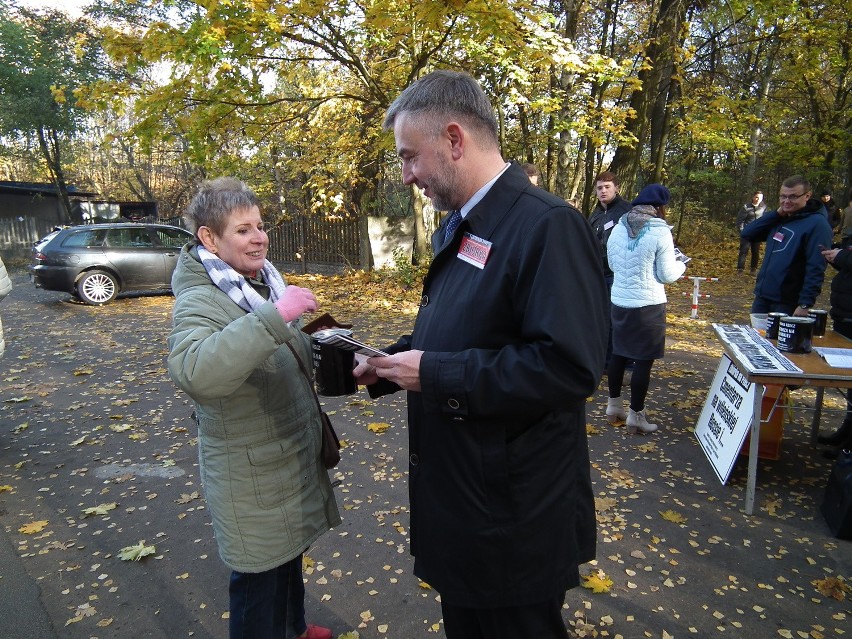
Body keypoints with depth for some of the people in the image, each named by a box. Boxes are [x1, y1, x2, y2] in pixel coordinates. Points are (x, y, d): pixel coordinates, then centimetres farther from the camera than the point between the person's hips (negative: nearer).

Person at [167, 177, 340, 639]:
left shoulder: (262, 281, 4)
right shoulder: (200, 301, -22)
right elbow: (194, 373, -43)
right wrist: (273, 316, -45)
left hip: (290, 453, 9)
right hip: (251, 474, -8)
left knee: (289, 553, 27)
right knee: (261, 572, 11)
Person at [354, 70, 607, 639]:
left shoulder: (548, 225, -22)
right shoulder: (457, 228, 8)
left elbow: (571, 365, -30)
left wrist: (435, 373, -24)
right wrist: (390, 365, 0)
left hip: (515, 512, -8)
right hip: (453, 489, 9)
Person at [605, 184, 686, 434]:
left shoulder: (618, 227, 1)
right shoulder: (660, 231, -14)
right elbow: (667, 275, -8)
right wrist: (681, 265, 11)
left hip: (619, 301, 6)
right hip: (648, 305, -5)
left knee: (618, 354, 17)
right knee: (644, 360, 4)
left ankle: (614, 406, 29)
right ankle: (635, 415, 13)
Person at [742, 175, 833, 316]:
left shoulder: (817, 224, -12)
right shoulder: (779, 219, 10)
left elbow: (816, 269, -19)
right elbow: (746, 234, 3)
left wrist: (805, 304, -24)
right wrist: (776, 214, -4)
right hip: (761, 297, 7)